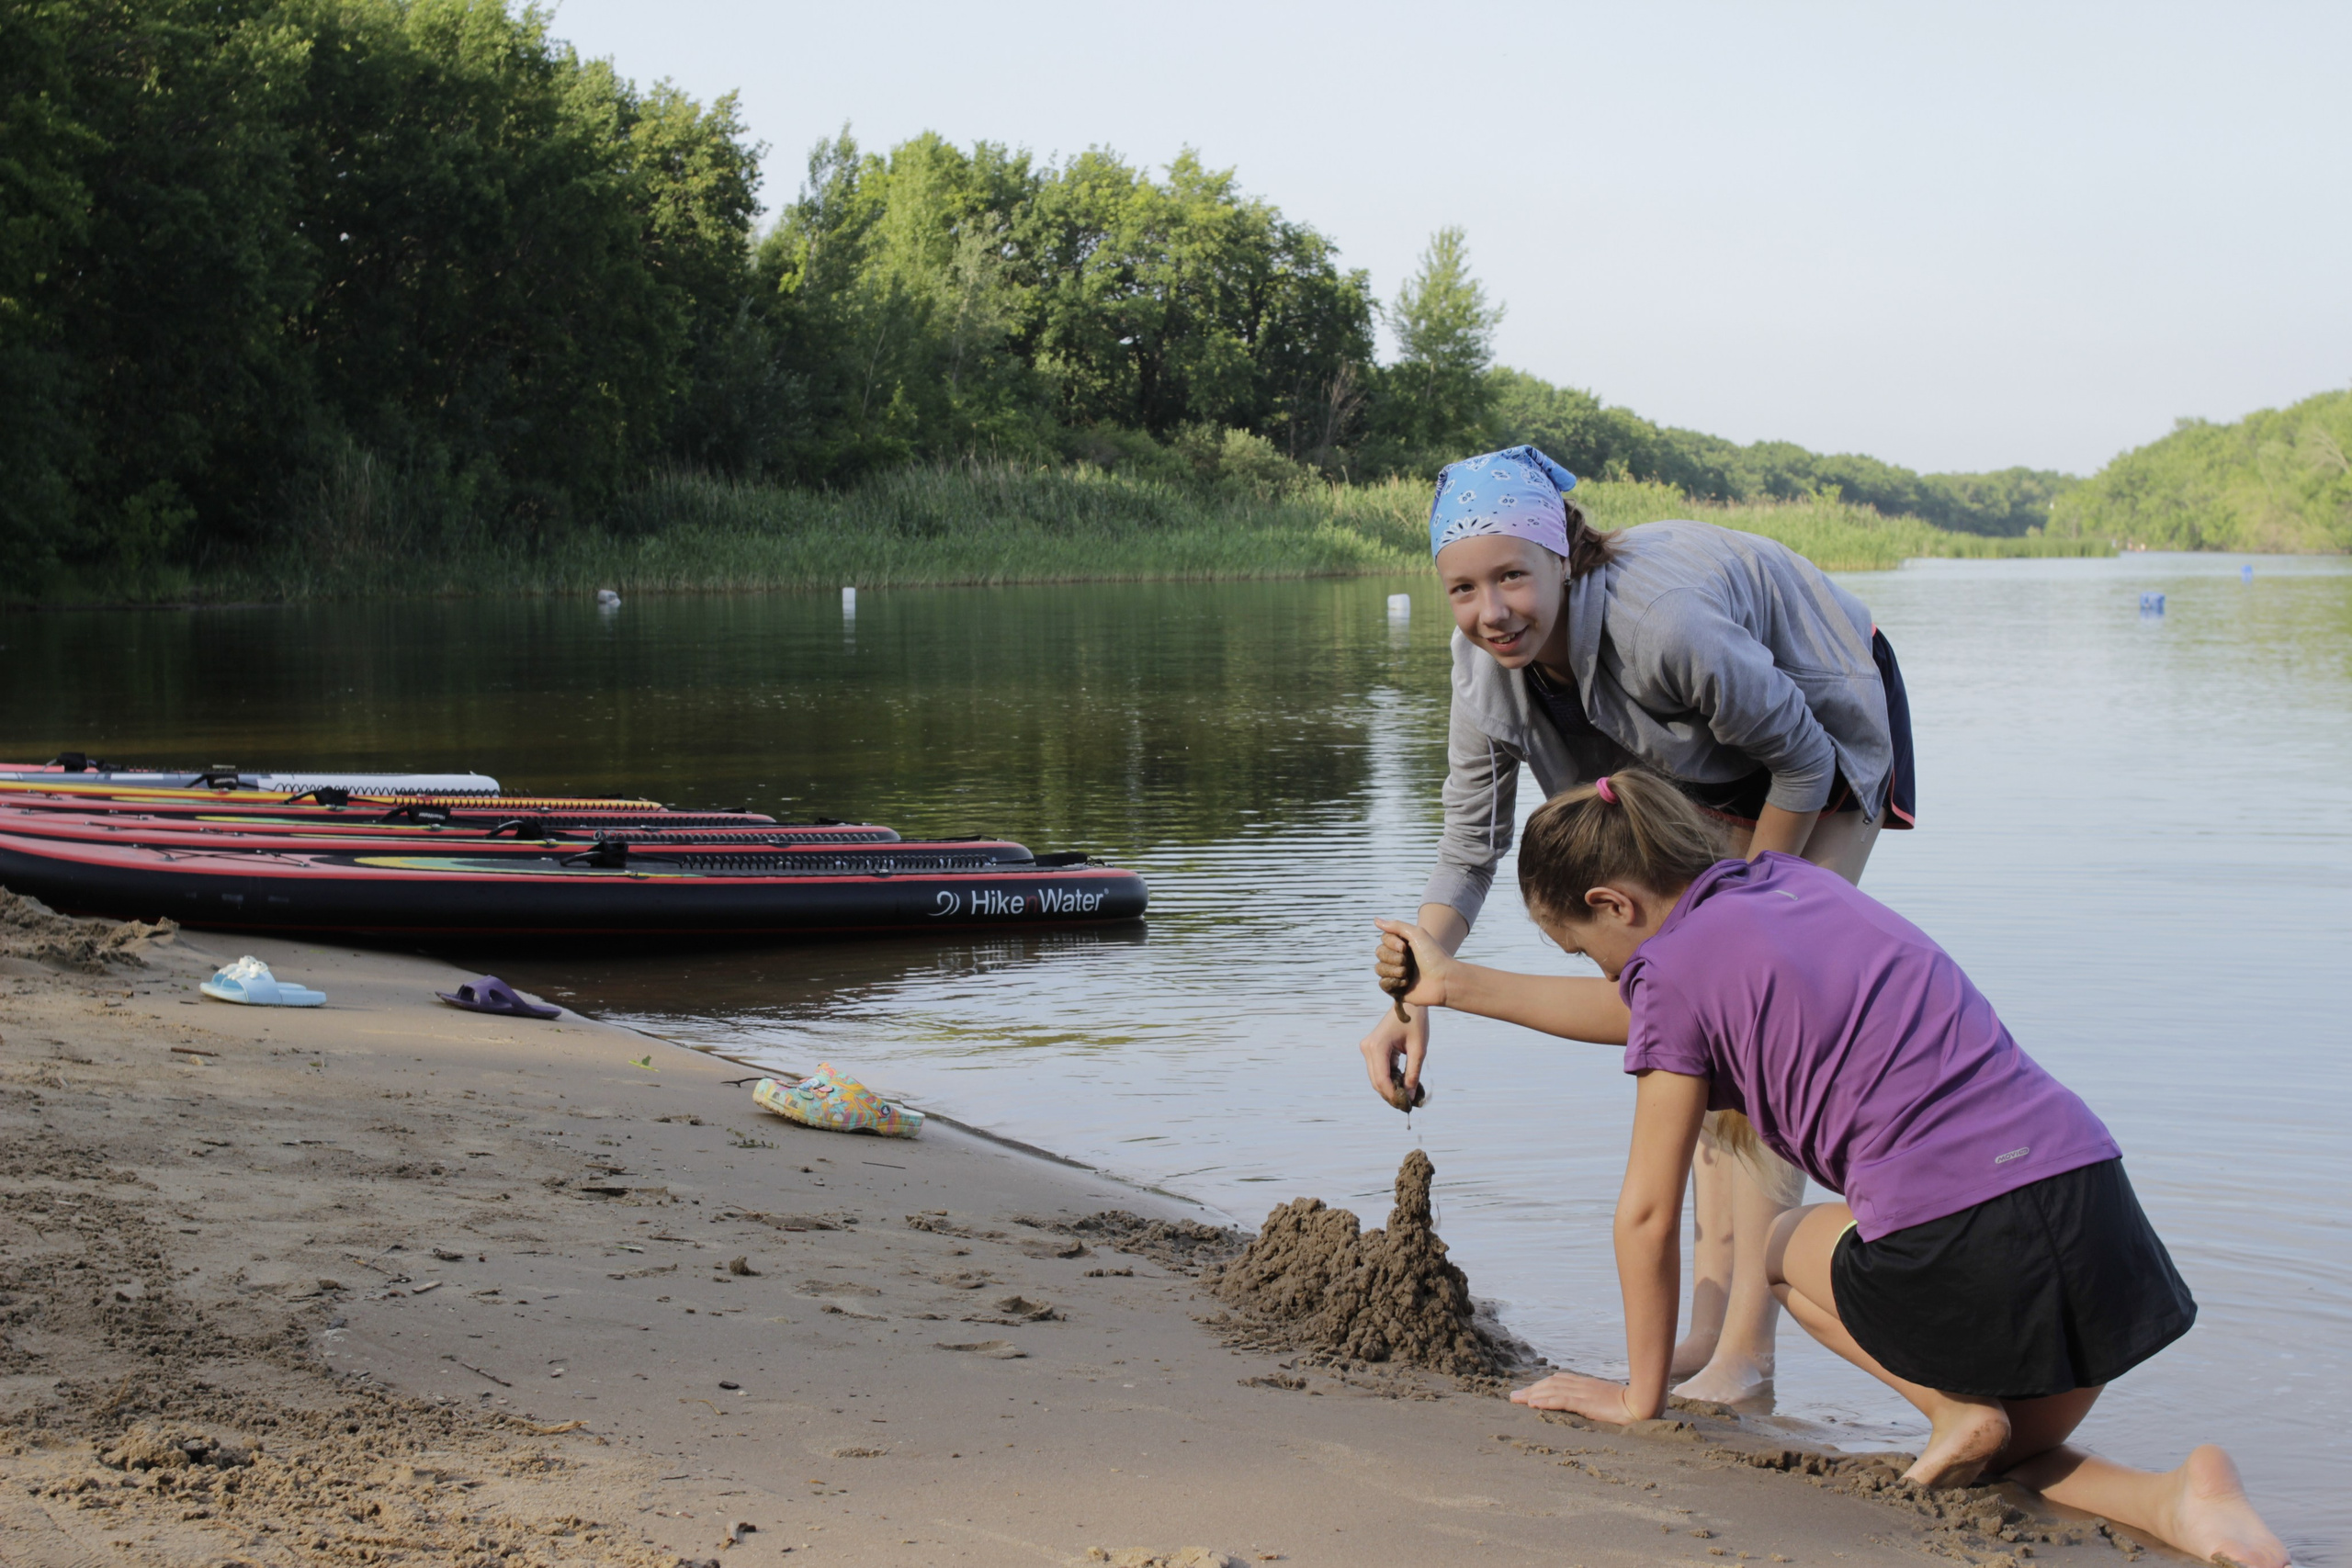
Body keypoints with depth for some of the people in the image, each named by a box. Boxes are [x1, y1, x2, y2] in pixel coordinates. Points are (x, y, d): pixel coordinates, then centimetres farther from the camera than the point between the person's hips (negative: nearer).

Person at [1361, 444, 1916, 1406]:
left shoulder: (1662, 624, -42)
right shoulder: (1489, 653, -22)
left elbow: (1802, 761, -27)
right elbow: (1470, 844, -13)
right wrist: (1412, 995, -24)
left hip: (1824, 730, -7)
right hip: (1710, 758, 7)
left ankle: (1745, 1355, -14)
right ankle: (1710, 1321, 12)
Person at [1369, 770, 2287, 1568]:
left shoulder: (1677, 963, 0)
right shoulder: (1790, 882, 22)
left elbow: (1647, 1212, 6)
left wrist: (1640, 1396, 18)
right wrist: (1454, 985, 44)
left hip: (1960, 1245, -7)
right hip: (2092, 1190, 7)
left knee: (1790, 1249, 28)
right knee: (2014, 1463, 29)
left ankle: (1954, 1407, 5)